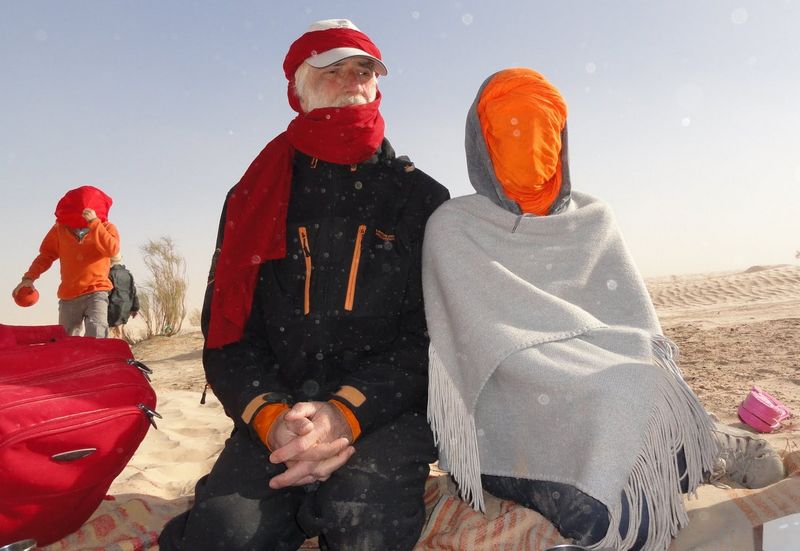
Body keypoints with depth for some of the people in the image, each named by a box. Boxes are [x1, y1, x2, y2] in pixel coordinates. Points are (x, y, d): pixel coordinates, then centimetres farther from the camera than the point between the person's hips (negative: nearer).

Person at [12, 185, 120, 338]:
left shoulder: (106, 227, -1)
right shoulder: (60, 228, 6)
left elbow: (112, 250, -20)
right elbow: (46, 254, 14)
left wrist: (94, 223, -21)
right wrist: (29, 277, 3)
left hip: (96, 292, -4)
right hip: (68, 296, 4)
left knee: (97, 340, -20)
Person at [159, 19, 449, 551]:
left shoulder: (421, 198, 9)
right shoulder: (256, 196, 13)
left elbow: (434, 332, 0)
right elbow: (227, 330, 7)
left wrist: (348, 412, -16)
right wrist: (272, 417, -13)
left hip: (388, 408, -1)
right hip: (275, 411, 2)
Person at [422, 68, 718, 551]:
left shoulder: (594, 221, 12)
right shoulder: (454, 228, -1)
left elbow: (639, 328, 4)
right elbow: (492, 338, -13)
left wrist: (647, 379, -18)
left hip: (604, 398, 4)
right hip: (509, 424, -4)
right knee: (624, 395, -29)